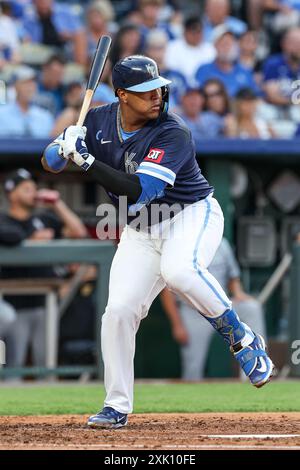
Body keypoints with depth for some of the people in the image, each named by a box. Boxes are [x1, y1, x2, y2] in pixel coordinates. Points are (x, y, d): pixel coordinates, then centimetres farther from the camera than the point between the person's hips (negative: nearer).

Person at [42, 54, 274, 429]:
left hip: (192, 215, -5)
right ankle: (117, 407, 5)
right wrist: (64, 146, -24)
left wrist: (87, 160, -36)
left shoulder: (173, 134, -23)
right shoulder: (98, 122, -5)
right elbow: (50, 161, 1)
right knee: (118, 311, -8)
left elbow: (139, 190, -32)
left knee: (177, 270, -37)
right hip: (140, 231, 5)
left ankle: (241, 339, -18)